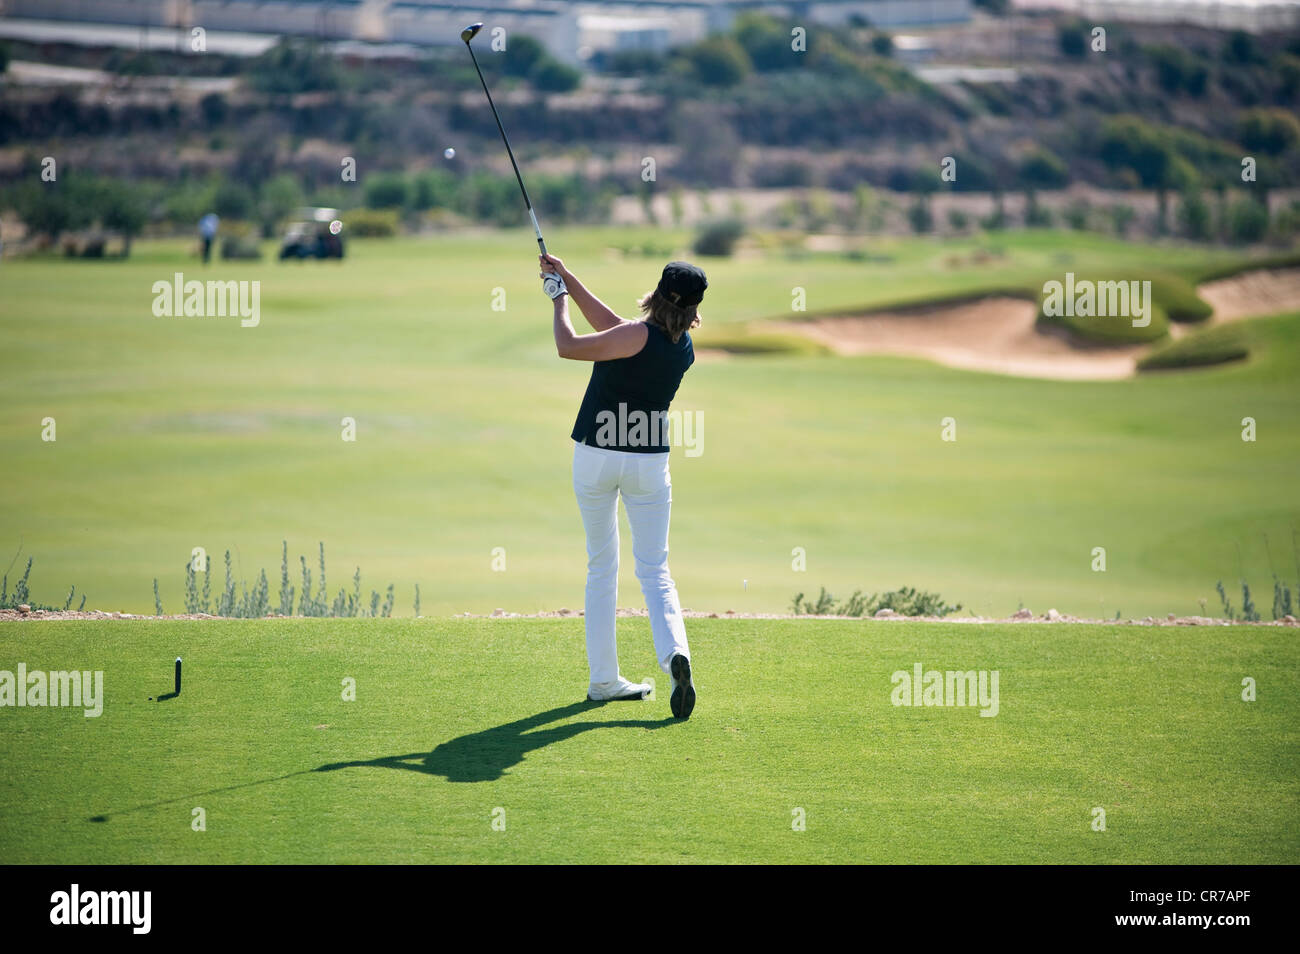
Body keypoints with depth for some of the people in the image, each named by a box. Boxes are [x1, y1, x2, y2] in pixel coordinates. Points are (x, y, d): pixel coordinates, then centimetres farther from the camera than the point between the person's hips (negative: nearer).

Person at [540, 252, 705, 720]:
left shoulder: (641, 336, -19)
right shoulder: (684, 348, 1)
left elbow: (569, 346, -17)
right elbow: (611, 326, 8)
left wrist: (559, 298, 0)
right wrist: (568, 278, 9)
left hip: (595, 456, -3)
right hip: (649, 464, 3)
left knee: (601, 567, 10)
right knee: (654, 570, 4)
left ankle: (603, 679, 11)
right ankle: (675, 650, -24)